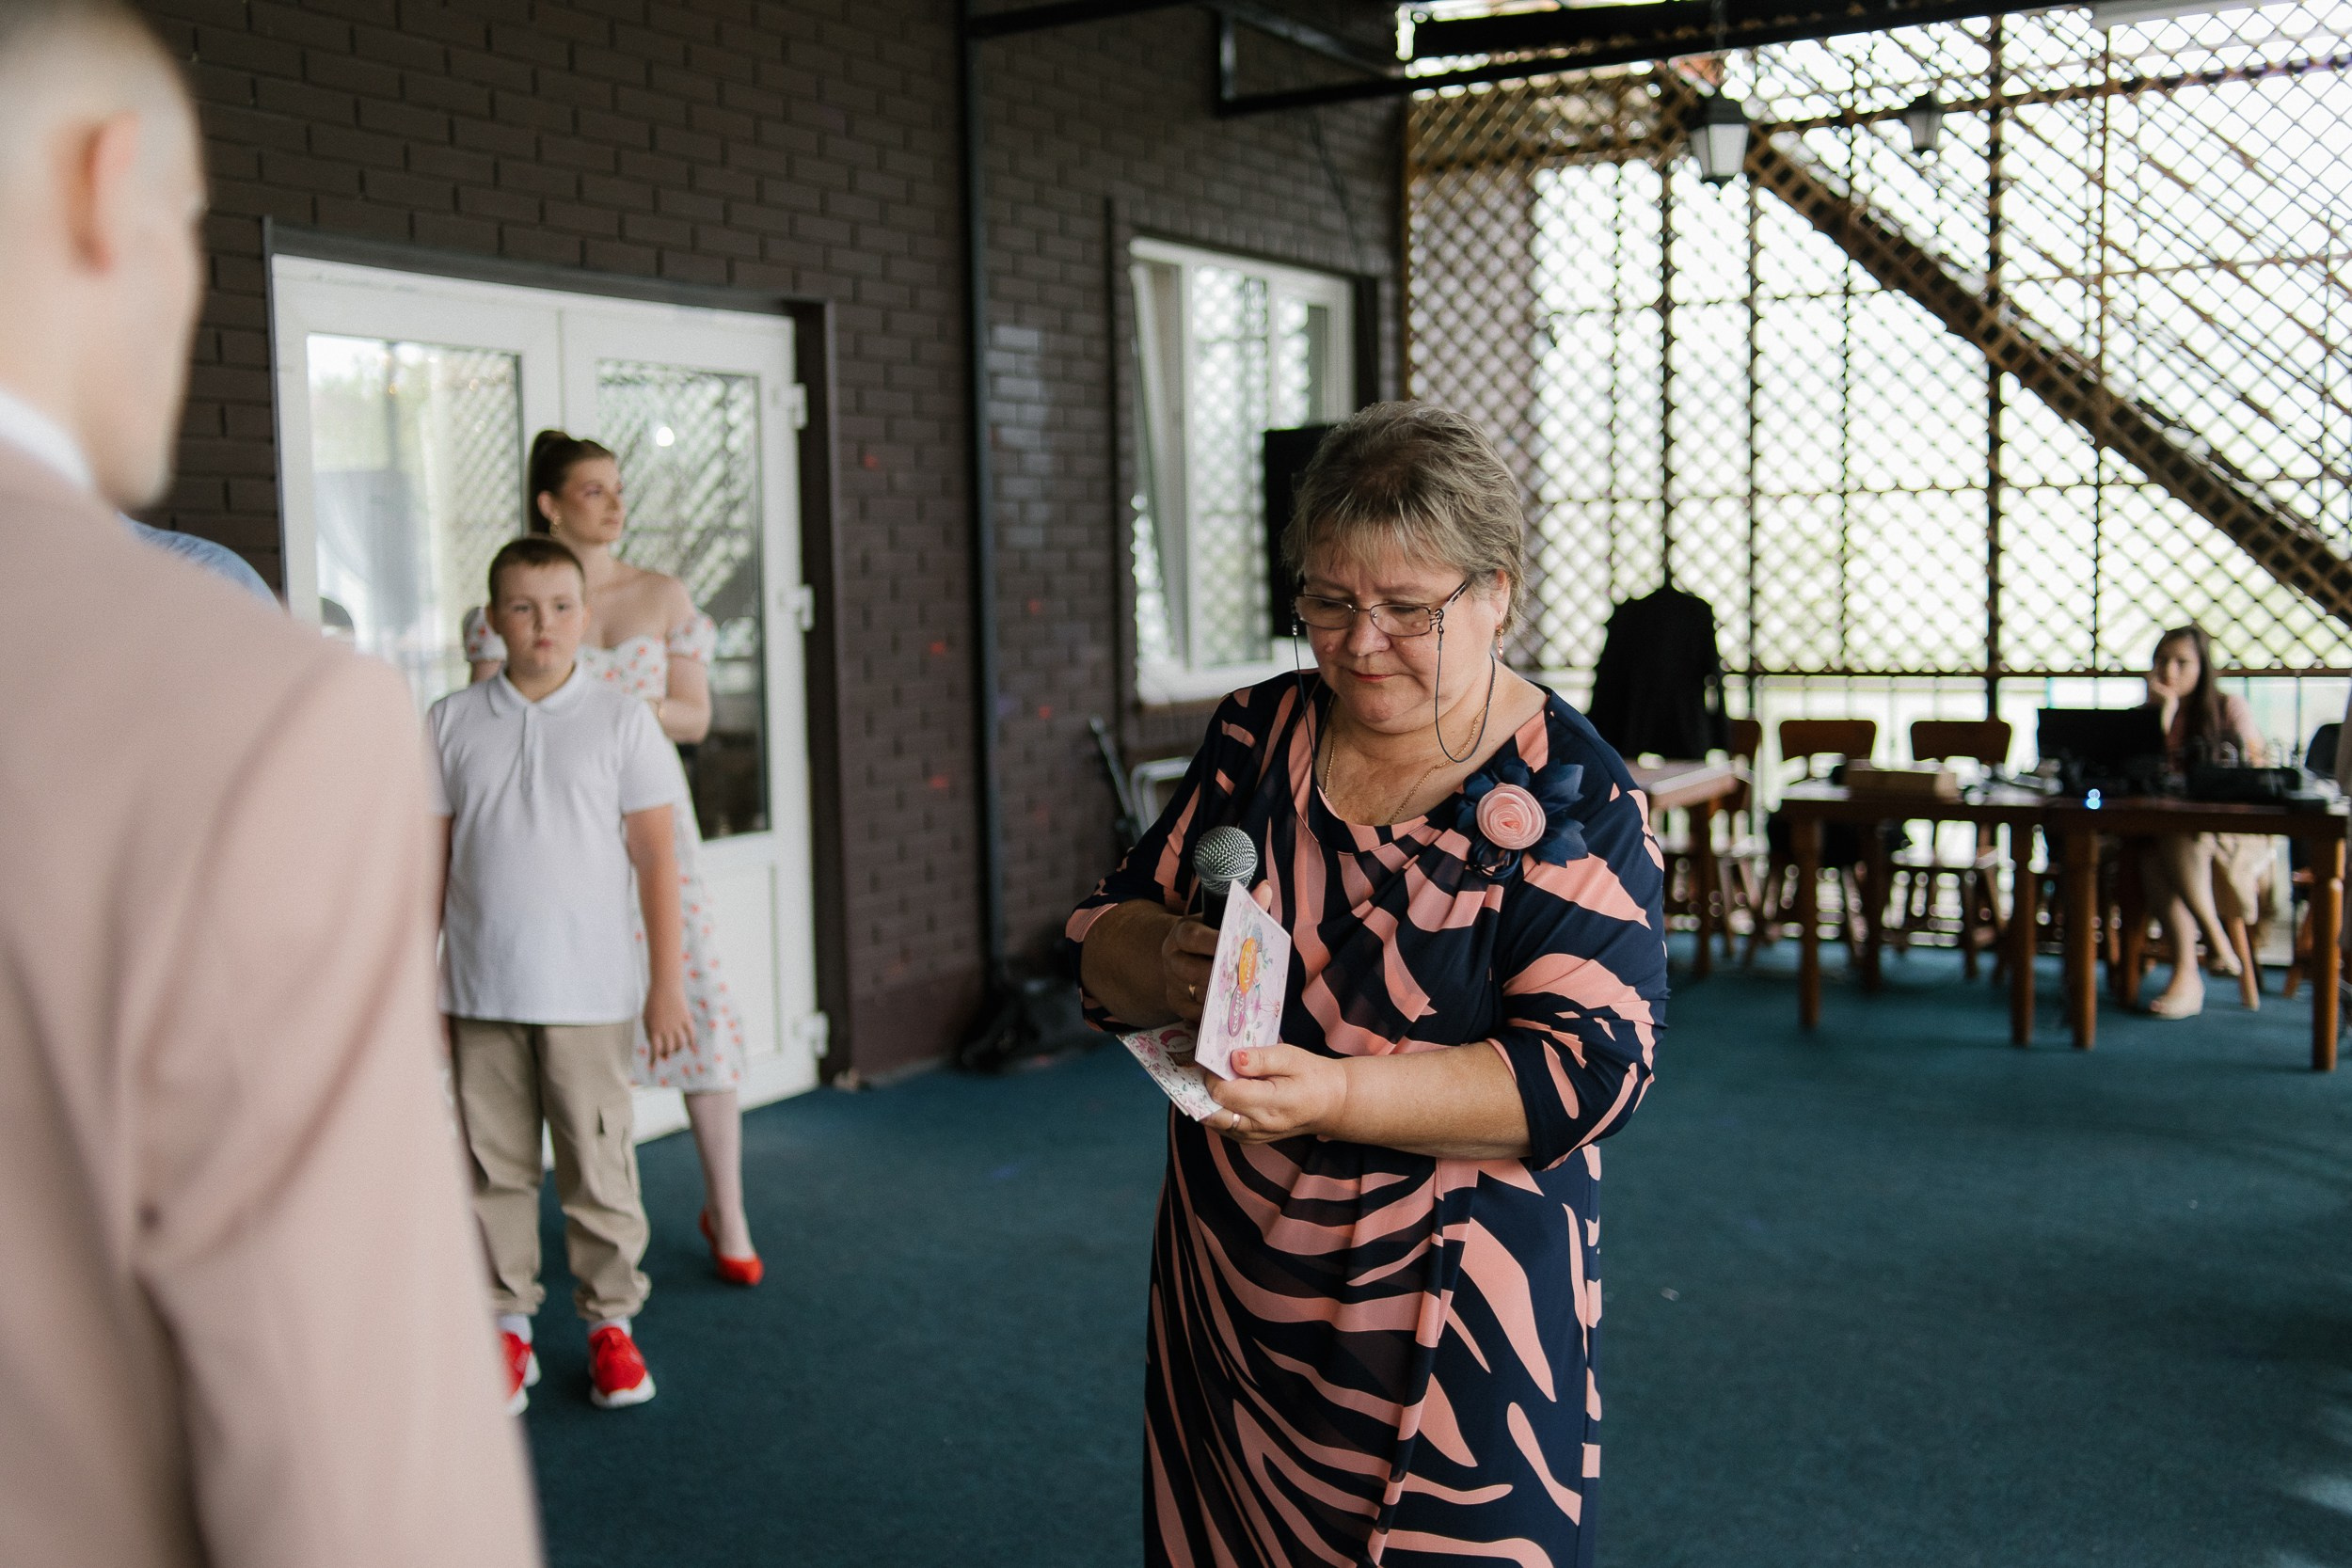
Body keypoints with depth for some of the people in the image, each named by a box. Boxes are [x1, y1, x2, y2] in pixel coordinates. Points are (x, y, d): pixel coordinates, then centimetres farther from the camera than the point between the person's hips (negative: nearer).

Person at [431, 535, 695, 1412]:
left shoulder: (620, 722, 0)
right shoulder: (452, 724, 4)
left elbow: (655, 858, 0)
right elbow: (431, 859, 7)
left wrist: (667, 984, -3)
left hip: (588, 993, -1)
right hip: (479, 993, 2)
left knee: (599, 1166, 4)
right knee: (495, 1167, 9)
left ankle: (611, 1323, 18)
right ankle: (508, 1328, 21)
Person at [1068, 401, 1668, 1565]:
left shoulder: (1571, 800, -12)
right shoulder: (1256, 734, 3)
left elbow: (1590, 1066, -19)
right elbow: (1105, 936, 6)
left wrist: (1335, 1095, -30)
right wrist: (1163, 965, -18)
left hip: (1447, 1322, -4)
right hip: (1225, 1293, 5)